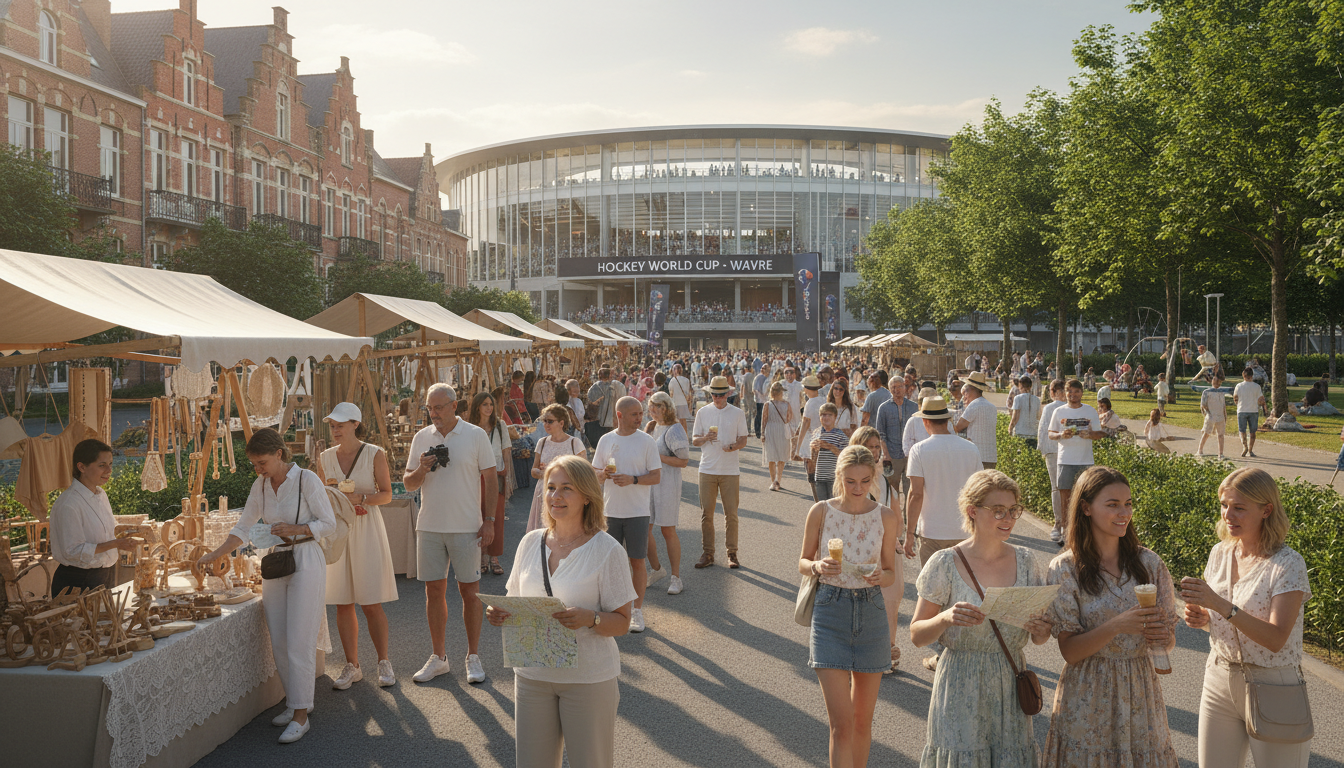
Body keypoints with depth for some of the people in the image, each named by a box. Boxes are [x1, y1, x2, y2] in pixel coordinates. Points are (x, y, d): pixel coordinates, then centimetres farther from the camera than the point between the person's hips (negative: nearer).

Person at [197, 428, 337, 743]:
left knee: (299, 642, -6)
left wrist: (294, 529, -21)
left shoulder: (306, 479, -11)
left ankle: (301, 715, 2)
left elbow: (329, 524, -9)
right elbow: (244, 528, 13)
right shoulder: (260, 485, 7)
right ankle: (295, 702, 23)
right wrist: (213, 555, 4)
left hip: (306, 562, -6)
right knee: (278, 641, 8)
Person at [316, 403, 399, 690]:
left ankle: (383, 662, 14)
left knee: (371, 603, -2)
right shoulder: (325, 457, 8)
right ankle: (352, 666, 15)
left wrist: (361, 498, -18)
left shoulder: (375, 454, -2)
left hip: (366, 530, -3)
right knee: (343, 604, 4)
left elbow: (386, 494, -1)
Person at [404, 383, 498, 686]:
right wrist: (421, 469, -11)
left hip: (466, 526, -3)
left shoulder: (476, 435, -2)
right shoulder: (421, 438, 7)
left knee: (469, 591, 3)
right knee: (434, 591, 7)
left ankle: (473, 657, 15)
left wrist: (489, 520, -6)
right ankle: (438, 657, 20)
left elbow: (490, 480, 0)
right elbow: (408, 484, 11)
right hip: (429, 526, 3)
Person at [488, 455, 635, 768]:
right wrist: (501, 614, -8)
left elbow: (622, 622, -8)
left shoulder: (607, 550, -10)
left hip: (589, 678, -4)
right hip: (532, 674, 4)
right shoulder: (531, 542, 4)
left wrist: (589, 619, -27)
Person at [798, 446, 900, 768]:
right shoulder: (820, 512, -3)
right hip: (830, 612, -2)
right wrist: (818, 567, -16)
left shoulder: (886, 517, 0)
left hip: (871, 612, 2)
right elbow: (803, 562, 6)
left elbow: (891, 573, 6)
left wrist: (879, 576, -17)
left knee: (863, 719, 13)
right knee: (841, 723, -7)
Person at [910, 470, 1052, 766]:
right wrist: (945, 618, -23)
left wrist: (1041, 629, -11)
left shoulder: (1025, 561, 2)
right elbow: (917, 635, -5)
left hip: (1010, 687, 3)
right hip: (961, 689, -3)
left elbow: (1038, 638, 11)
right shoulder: (946, 564, -9)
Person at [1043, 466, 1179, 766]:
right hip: (1088, 703, -2)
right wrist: (1117, 626, -25)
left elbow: (1170, 641, 6)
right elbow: (1070, 651, -11)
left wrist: (1162, 638, -16)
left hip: (1140, 695, 3)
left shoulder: (1149, 563, 0)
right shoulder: (1064, 570, -9)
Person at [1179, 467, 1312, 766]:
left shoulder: (1288, 564, -16)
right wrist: (1202, 618, -8)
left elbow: (1275, 638, -25)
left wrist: (1220, 604, -34)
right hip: (1219, 682, 5)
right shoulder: (1220, 553, 1)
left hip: (1271, 687, -5)